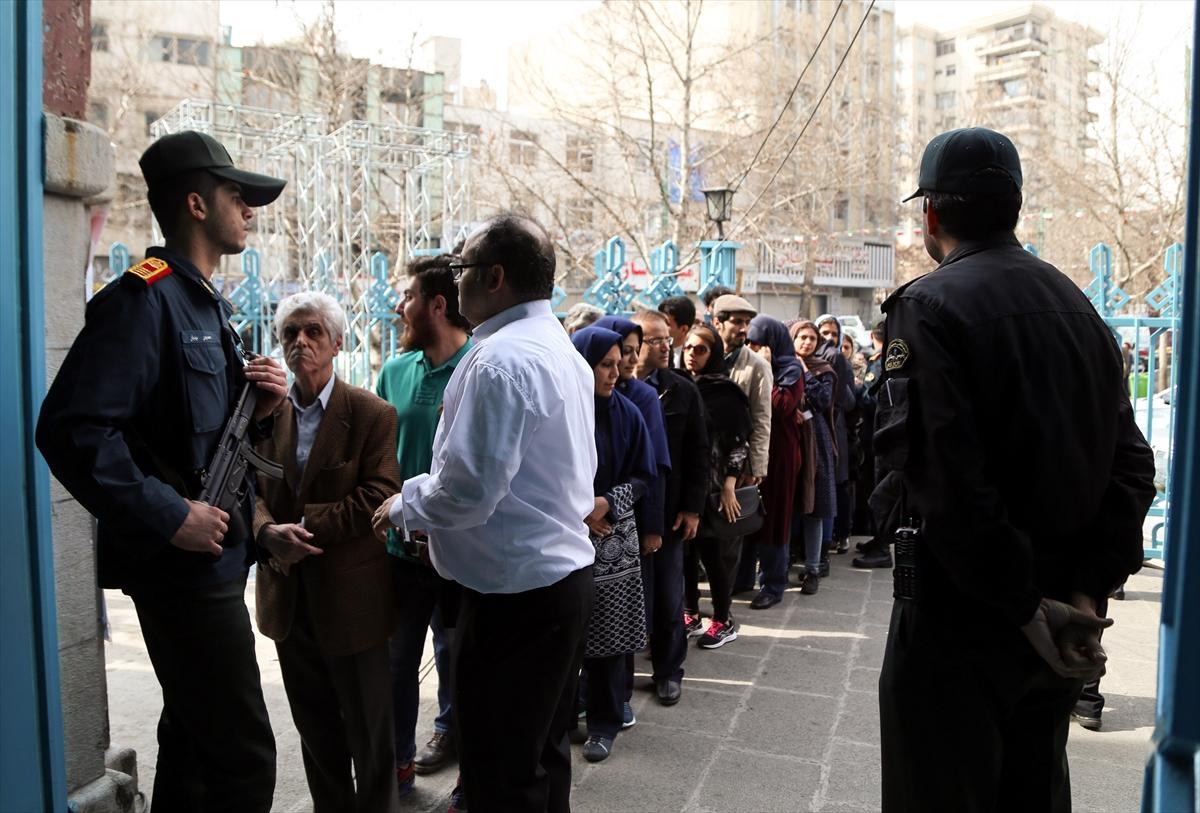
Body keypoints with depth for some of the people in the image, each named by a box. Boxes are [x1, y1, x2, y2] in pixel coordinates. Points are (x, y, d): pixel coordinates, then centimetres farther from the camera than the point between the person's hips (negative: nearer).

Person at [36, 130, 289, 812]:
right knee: (243, 758, -6)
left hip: (217, 557, 10)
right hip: (182, 565, -10)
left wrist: (261, 411, 2)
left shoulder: (210, 306, 15)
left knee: (195, 738, 22)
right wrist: (170, 517, -23)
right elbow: (71, 429, -26)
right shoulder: (144, 298, -15)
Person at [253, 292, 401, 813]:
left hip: (350, 595, -5)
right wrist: (269, 531, -18)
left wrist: (306, 526, -19)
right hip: (289, 596, 5)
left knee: (368, 730, 10)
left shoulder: (372, 414, -10)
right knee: (315, 729, 19)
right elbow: (251, 488, 2)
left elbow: (379, 497, -16)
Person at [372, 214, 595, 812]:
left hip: (513, 590, -10)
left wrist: (405, 507, -5)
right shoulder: (566, 353, 12)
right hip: (565, 574, 10)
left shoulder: (499, 360, -19)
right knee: (545, 753, 22)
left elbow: (468, 488, -25)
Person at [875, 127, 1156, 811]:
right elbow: (1131, 465, 3)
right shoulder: (1079, 307, 8)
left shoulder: (930, 306, -15)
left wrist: (1025, 603, -16)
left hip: (960, 615, -7)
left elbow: (940, 475, -25)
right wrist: (1088, 591, -2)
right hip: (1066, 620, 7)